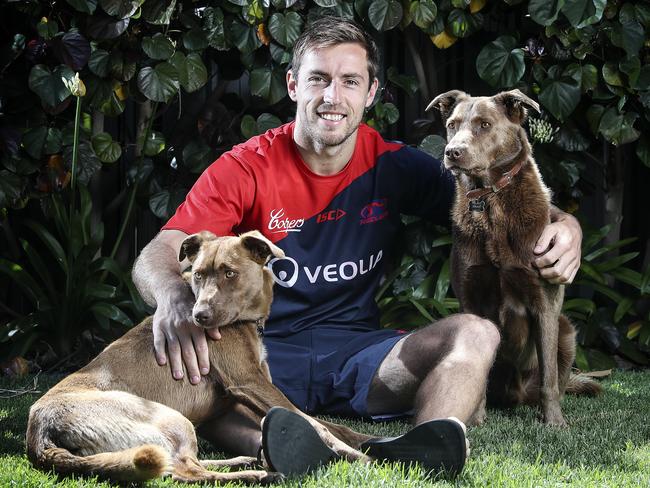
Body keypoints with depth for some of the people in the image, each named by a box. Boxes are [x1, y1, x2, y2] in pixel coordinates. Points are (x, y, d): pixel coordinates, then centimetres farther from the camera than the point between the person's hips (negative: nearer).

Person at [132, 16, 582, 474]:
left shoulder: (394, 167, 5)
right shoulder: (244, 170, -3)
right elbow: (158, 255, -12)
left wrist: (561, 224, -15)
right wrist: (172, 296, -39)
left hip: (356, 349, 2)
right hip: (264, 352, -2)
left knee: (475, 334, -24)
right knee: (178, 347, -35)